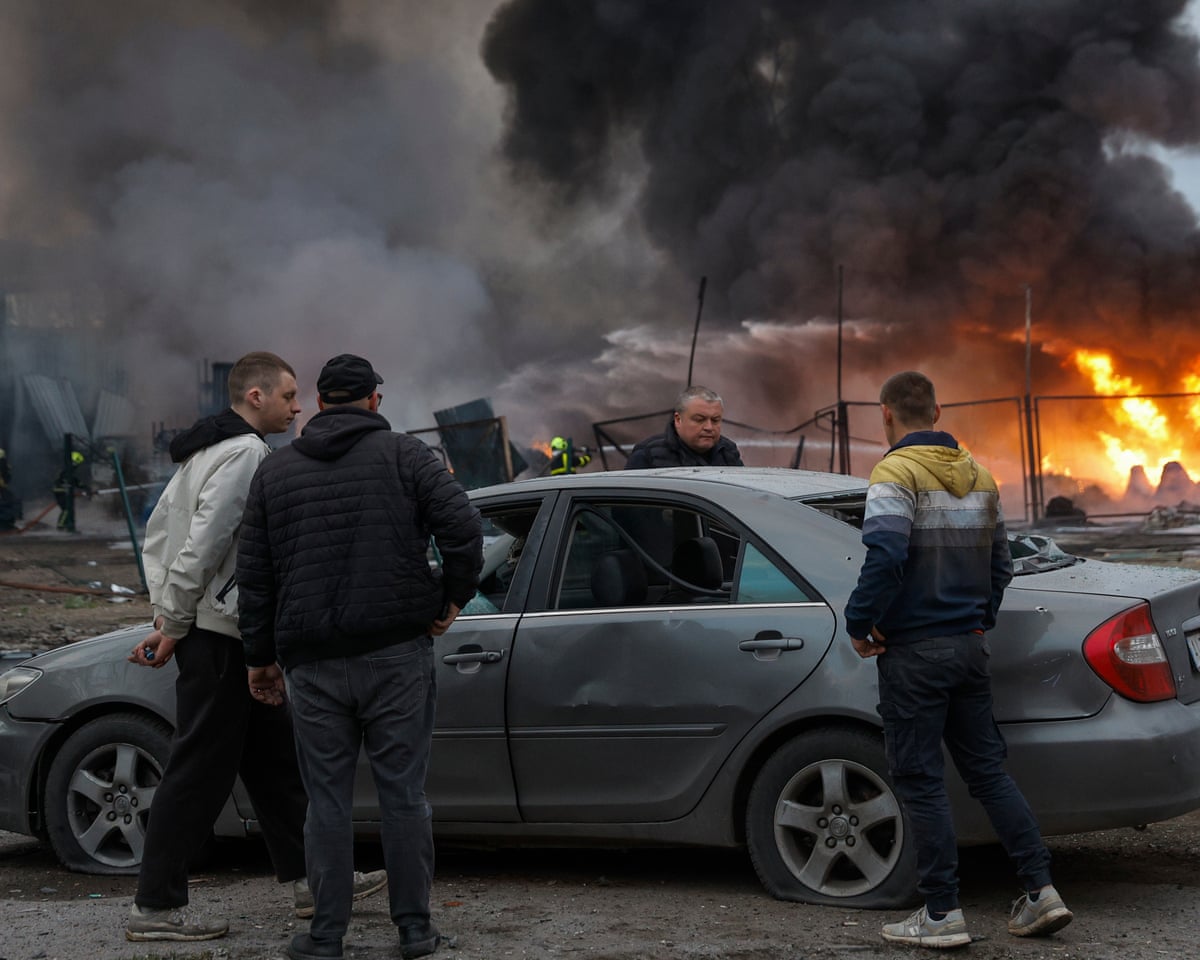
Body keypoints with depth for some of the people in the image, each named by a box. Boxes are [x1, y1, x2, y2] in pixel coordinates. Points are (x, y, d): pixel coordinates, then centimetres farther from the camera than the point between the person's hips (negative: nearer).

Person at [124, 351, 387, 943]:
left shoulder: (205, 451, 17)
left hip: (211, 633, 11)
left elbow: (156, 535, 20)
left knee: (274, 759, 16)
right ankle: (156, 909, -1)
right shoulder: (247, 453, -15)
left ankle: (310, 878, 24)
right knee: (201, 770, -6)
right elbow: (203, 546, -23)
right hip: (222, 634, -11)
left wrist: (167, 618, 16)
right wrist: (174, 627, -16)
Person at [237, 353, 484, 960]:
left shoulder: (275, 470, 11)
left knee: (327, 799, 7)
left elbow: (254, 574, 12)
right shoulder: (403, 455, 2)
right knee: (403, 792, 5)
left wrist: (259, 654, 18)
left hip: (312, 663, 2)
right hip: (396, 655, -1)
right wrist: (453, 597, 2)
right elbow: (462, 526, -11)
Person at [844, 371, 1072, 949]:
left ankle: (943, 913, 1)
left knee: (920, 781, -1)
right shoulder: (977, 476, 13)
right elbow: (999, 562, 17)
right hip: (970, 647, 7)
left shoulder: (896, 473, -11)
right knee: (988, 769, 12)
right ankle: (1040, 891, 9)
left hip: (913, 652, -7)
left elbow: (885, 557, -23)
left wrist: (859, 624, -13)